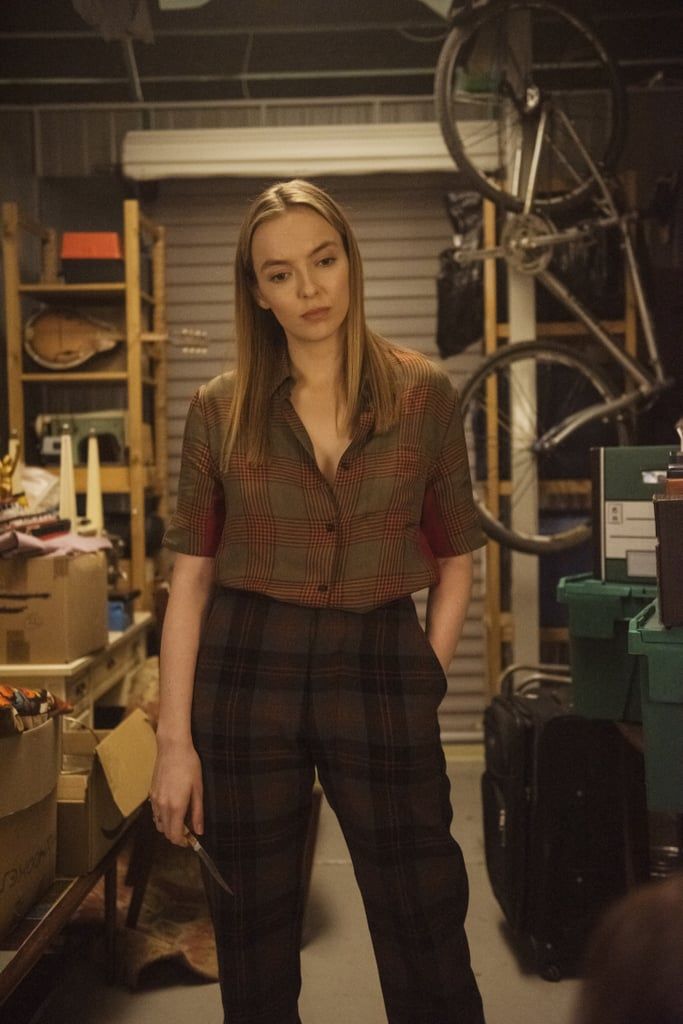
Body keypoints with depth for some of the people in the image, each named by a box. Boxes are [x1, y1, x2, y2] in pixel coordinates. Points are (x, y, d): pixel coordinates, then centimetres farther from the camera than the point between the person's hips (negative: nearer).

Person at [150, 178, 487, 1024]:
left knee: (427, 946, 4)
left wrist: (424, 687, -1)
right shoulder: (220, 409, 2)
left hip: (382, 673, 0)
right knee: (252, 944, 13)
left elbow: (455, 560, 7)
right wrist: (174, 740, -4)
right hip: (246, 671, 1)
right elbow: (190, 577, 1)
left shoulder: (423, 395, 1)